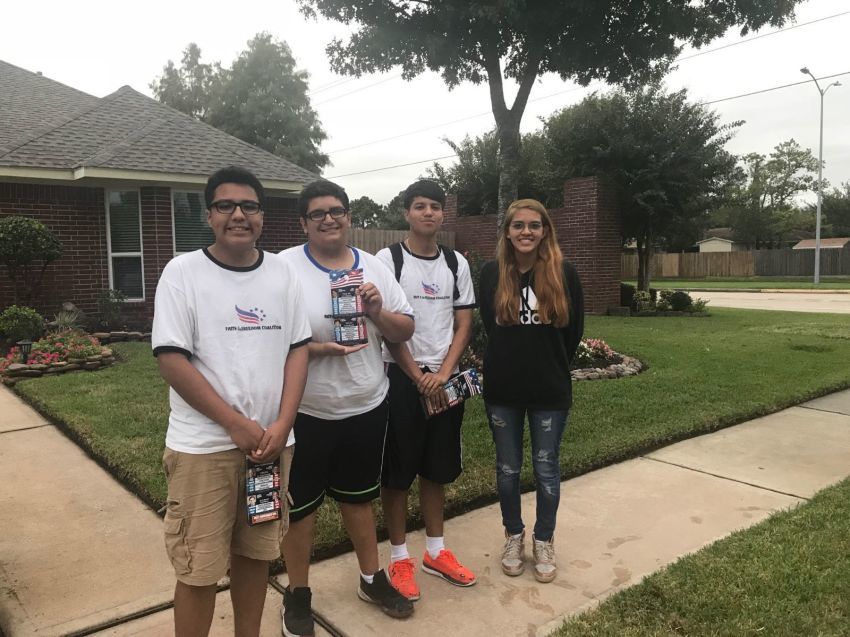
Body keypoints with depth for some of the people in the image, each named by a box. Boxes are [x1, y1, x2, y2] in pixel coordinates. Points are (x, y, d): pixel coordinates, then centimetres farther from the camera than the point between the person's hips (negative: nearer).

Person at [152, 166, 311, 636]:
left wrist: (281, 425, -8)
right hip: (203, 445, -3)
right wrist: (237, 425, -14)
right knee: (199, 568, 5)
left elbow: (297, 349, 4)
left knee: (256, 551, 17)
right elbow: (171, 359, -11)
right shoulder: (182, 272, -6)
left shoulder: (282, 273, 5)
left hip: (271, 440, 4)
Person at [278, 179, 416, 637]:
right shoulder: (284, 267, -10)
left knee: (359, 497, 21)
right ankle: (298, 593, 33)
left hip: (367, 408, 4)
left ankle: (371, 579, 40)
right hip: (306, 413, -4)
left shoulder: (375, 268, 3)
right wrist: (318, 348, -29)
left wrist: (378, 312, -15)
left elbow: (405, 332, 4)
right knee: (301, 505, 11)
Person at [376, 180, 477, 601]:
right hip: (401, 377, -4)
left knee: (437, 468, 14)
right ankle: (399, 557, 19)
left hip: (445, 378, 4)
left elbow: (464, 323, 5)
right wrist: (418, 377, -11)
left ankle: (435, 551, 28)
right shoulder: (388, 260, -6)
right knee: (397, 471, 4)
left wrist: (443, 374, -8)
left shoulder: (456, 263, 7)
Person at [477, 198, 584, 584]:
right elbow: (489, 326, 6)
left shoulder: (563, 274, -6)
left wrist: (550, 367, 9)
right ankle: (514, 536, 33)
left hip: (550, 391, -1)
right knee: (507, 469, 13)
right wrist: (511, 362, 8)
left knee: (546, 469, 10)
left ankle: (544, 542, 30)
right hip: (502, 390, 1)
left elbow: (574, 332, 3)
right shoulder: (492, 274, -3)